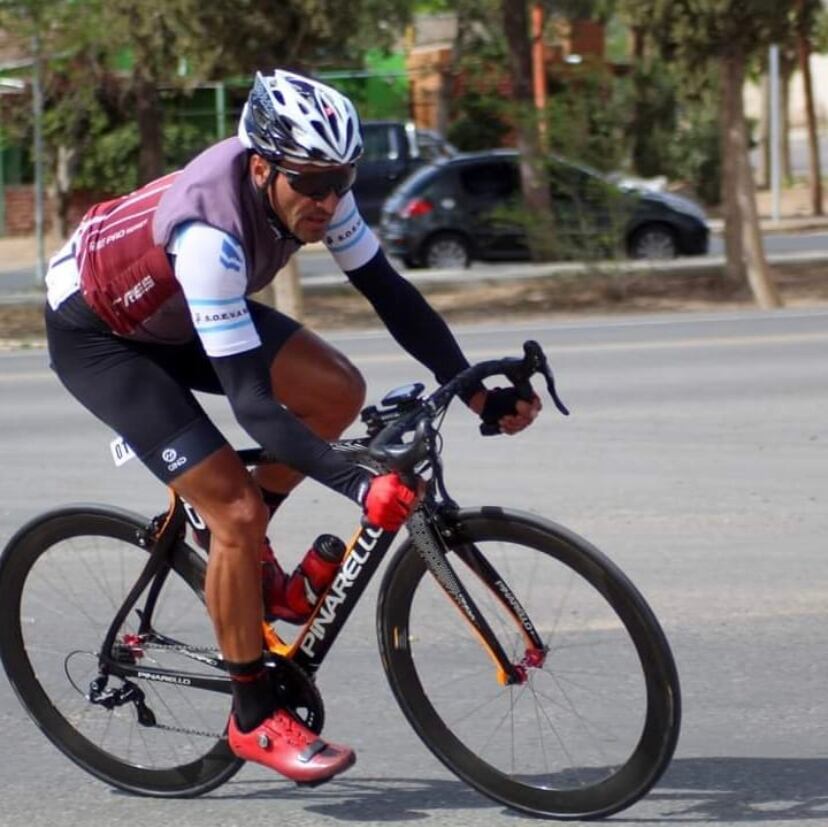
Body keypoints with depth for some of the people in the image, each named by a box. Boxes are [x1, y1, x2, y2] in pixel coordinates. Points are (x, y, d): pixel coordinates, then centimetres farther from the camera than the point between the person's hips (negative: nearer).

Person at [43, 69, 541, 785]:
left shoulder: (312, 185, -19)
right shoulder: (210, 232, -40)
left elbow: (389, 293, -9)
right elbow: (252, 402, -40)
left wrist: (479, 395, -17)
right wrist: (356, 486, -48)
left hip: (177, 314, 8)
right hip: (94, 334, -8)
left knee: (337, 393, -9)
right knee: (238, 510, -16)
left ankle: (244, 558, 11)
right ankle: (254, 719, -1)